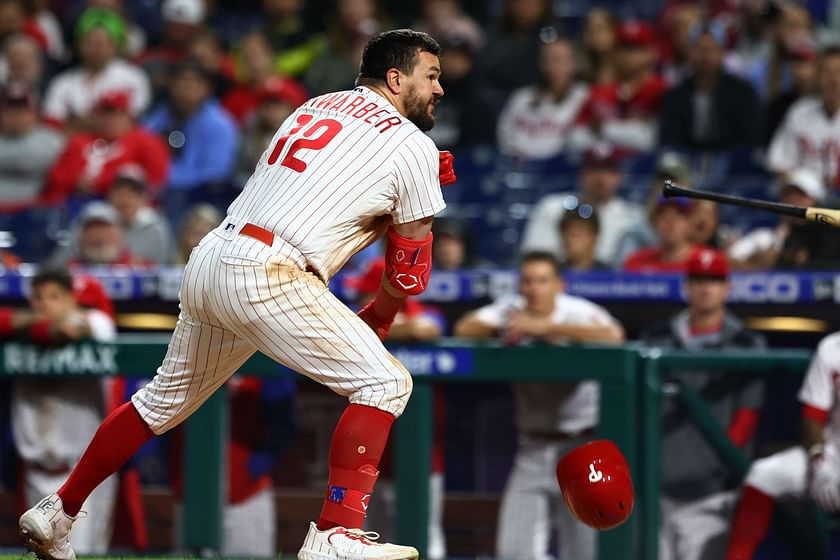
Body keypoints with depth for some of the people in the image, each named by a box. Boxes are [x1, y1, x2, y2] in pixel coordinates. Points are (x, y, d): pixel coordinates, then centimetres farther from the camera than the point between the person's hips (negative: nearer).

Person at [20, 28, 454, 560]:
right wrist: (374, 321, 21)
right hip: (269, 277, -8)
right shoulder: (414, 146, 1)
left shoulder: (316, 105, 21)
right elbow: (410, 272, 4)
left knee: (167, 398, 24)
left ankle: (57, 514, 31)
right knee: (385, 382, -2)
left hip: (207, 262, 8)